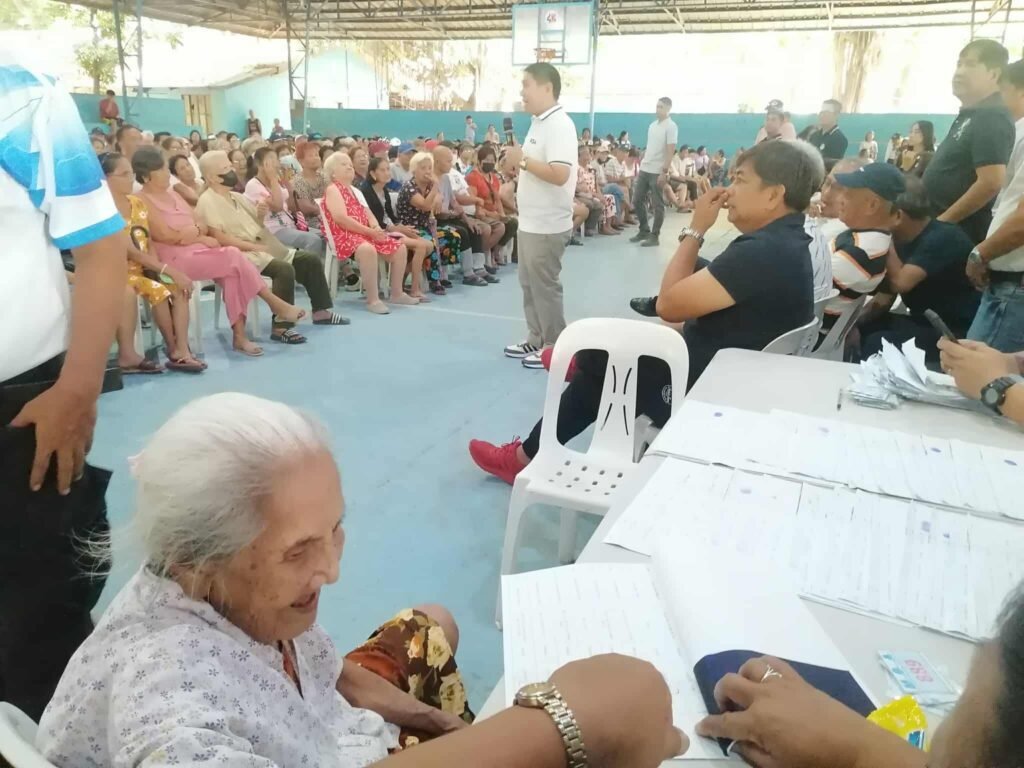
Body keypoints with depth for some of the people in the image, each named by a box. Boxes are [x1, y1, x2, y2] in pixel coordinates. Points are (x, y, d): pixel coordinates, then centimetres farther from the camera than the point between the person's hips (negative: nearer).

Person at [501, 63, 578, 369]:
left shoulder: (559, 125, -17)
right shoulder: (540, 123, 13)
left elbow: (559, 174, -27)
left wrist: (522, 160, -20)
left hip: (547, 225, -10)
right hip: (531, 222, 10)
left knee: (544, 287, -1)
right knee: (529, 284, 15)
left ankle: (555, 348, 11)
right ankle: (536, 341, 26)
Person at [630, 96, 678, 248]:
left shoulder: (671, 127, -7)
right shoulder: (652, 125, 14)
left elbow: (670, 151, -13)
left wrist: (664, 171, -19)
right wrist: (640, 166, 16)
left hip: (658, 171, -8)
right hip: (645, 169, 8)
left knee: (657, 205, -1)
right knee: (637, 201, 8)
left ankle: (654, 236, 5)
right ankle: (644, 231, 21)